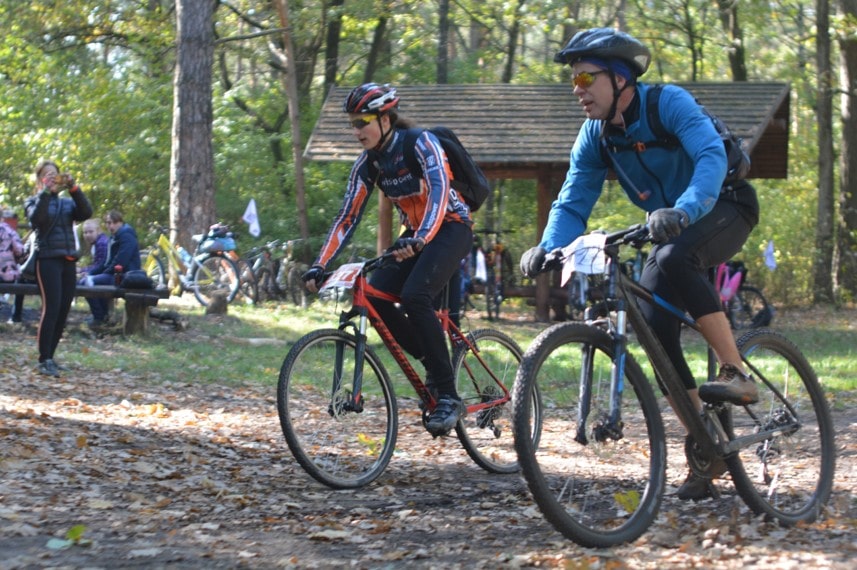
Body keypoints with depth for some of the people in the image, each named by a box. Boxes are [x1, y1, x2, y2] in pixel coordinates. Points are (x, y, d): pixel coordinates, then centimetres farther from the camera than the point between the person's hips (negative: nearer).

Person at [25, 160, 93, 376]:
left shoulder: (67, 203, 18)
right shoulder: (33, 201, 7)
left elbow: (86, 213, -1)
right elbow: (36, 218, -15)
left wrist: (73, 188, -10)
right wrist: (46, 191, -16)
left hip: (68, 260, 5)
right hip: (47, 259, -5)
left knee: (63, 312, 3)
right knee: (51, 309, -15)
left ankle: (49, 357, 11)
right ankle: (44, 360, -14)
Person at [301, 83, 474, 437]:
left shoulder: (421, 144, -18)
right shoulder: (367, 164, 0)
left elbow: (439, 190, -32)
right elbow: (347, 217, 2)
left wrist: (419, 239, -49)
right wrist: (320, 265, -8)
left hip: (450, 227, -7)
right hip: (414, 237, 7)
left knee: (413, 296, -30)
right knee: (372, 298, -16)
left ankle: (449, 397, -22)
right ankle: (434, 362, 5)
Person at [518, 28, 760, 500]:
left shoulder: (669, 103, -23)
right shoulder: (594, 137, -4)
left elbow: (712, 156, -38)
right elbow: (572, 203, -5)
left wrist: (682, 211, -55)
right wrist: (547, 248, -26)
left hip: (725, 209, -7)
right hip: (671, 228, 7)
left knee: (675, 258, -37)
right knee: (655, 329, -9)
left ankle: (736, 373, -28)